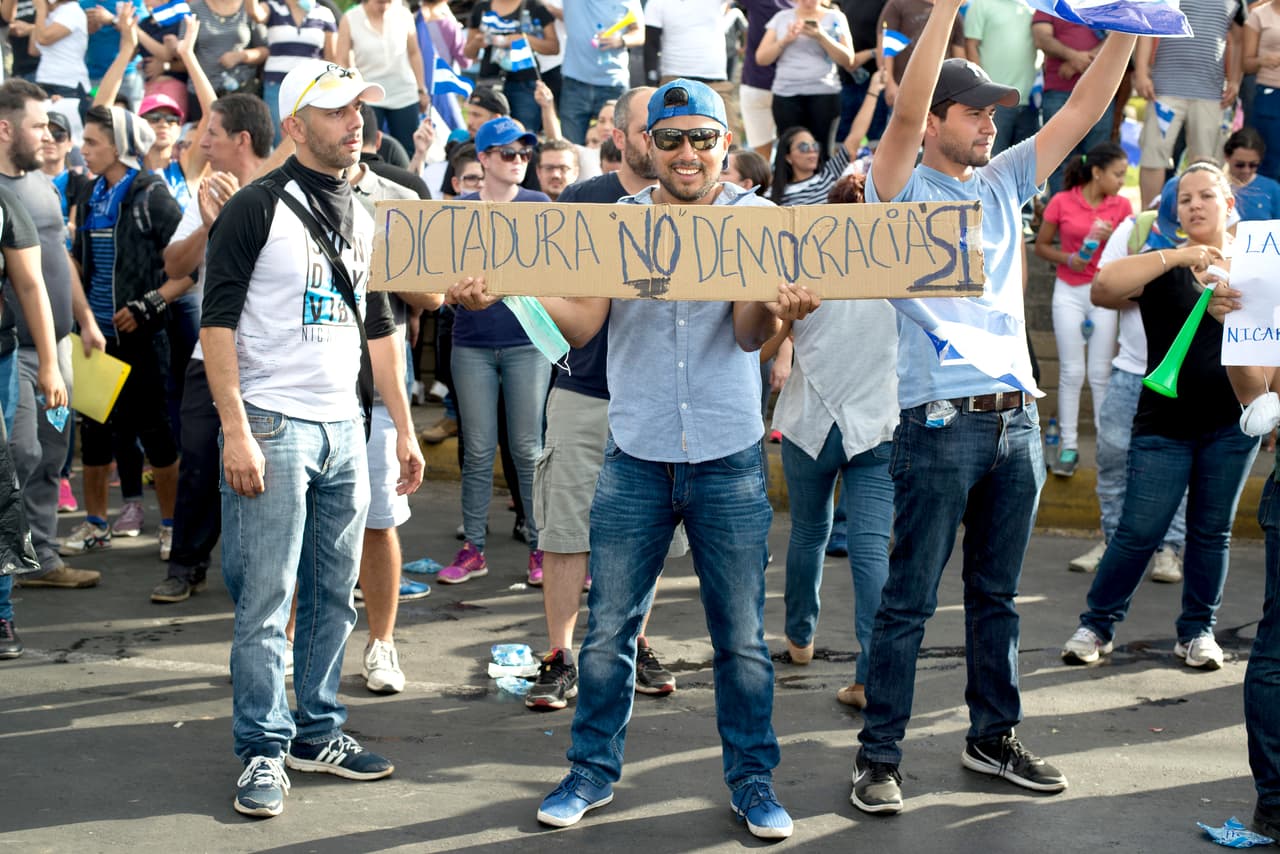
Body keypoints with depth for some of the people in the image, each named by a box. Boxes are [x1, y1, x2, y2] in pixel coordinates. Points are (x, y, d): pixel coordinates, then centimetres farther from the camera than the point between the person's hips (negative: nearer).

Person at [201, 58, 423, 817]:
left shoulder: (363, 220, 15)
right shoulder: (259, 208, -7)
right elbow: (218, 322, -11)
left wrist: (405, 430, 17)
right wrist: (236, 431, -17)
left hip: (344, 429, 7)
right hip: (275, 427, -6)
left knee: (334, 594, 10)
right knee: (267, 599, -3)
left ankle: (316, 731, 22)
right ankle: (264, 750, 6)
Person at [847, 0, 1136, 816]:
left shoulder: (1003, 183, 14)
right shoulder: (902, 190, -2)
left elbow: (1084, 112, 10)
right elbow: (905, 111, -19)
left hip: (1017, 418, 6)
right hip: (940, 420, -6)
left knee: (997, 595, 15)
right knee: (910, 600, -1)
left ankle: (994, 736, 26)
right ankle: (880, 755, 6)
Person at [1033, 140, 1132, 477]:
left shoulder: (1122, 206, 1)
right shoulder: (1062, 202, -5)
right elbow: (1041, 246, 1)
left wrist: (1112, 238, -16)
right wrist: (1067, 258, -15)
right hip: (1069, 293, -1)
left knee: (1100, 374, 2)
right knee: (1071, 372, 2)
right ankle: (1068, 447, 7)